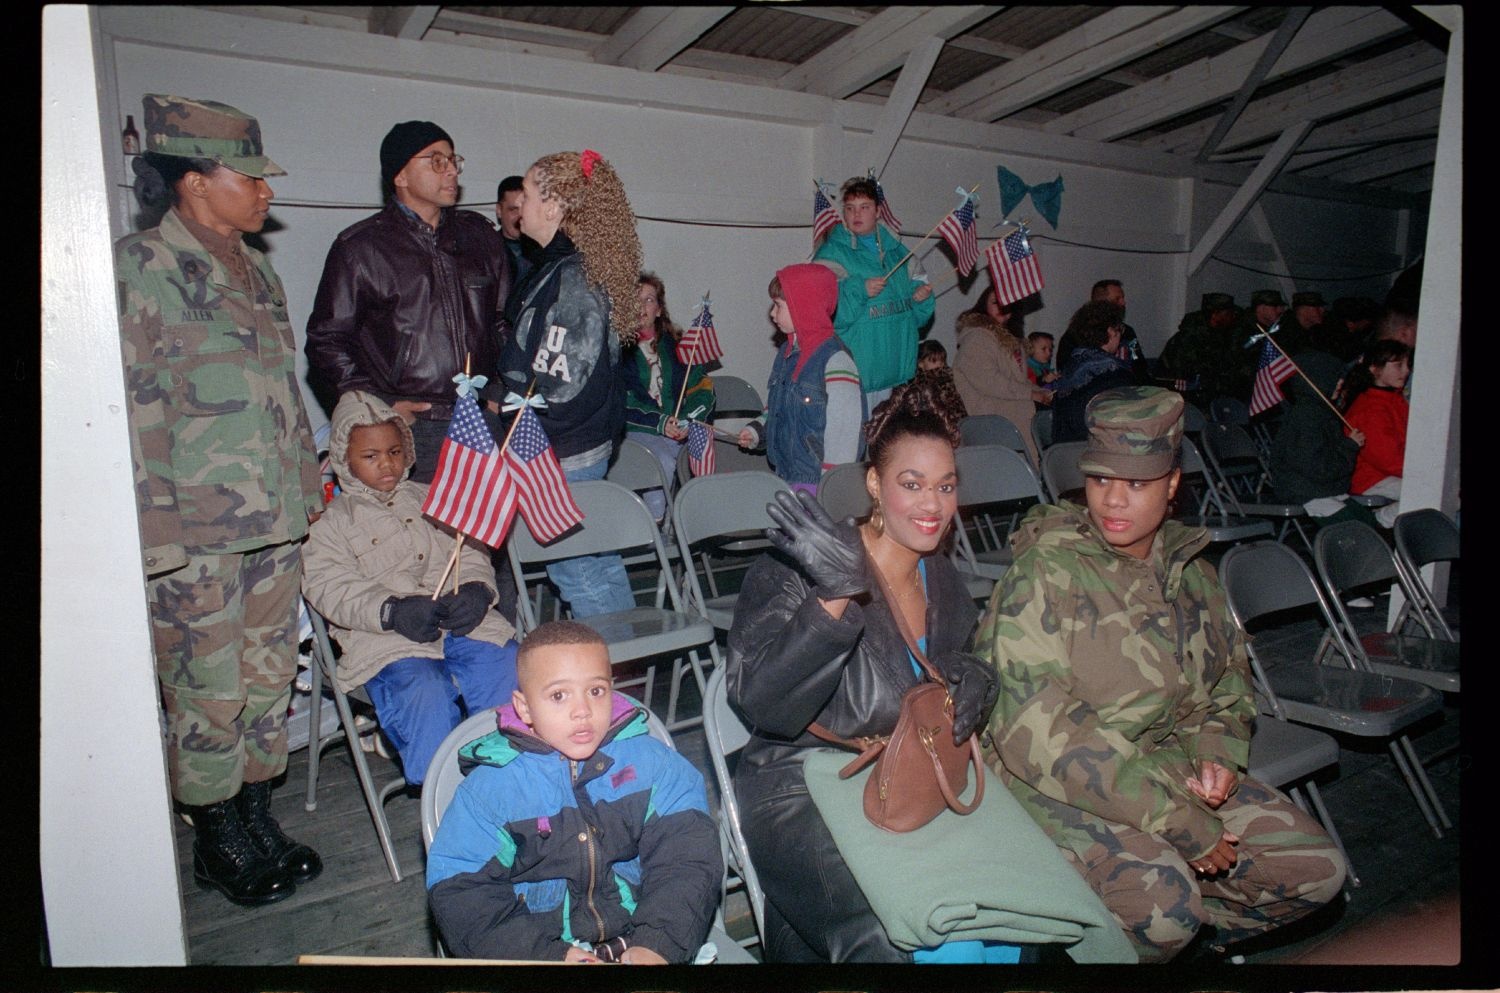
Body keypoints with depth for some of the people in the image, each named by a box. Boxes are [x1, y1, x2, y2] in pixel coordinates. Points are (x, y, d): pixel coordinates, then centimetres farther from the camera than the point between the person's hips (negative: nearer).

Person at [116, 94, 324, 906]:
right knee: (206, 695, 5)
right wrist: (158, 531, -14)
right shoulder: (140, 268, -8)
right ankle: (219, 843, 23)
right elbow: (132, 409, -12)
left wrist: (308, 482, 18)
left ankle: (256, 821, 30)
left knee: (269, 679, 14)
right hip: (194, 535, -7)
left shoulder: (255, 273, 14)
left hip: (274, 523, 7)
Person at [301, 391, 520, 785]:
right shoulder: (331, 521, 12)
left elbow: (472, 553, 16)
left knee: (509, 671, -23)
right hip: (387, 641, -3)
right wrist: (392, 611, -22)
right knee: (425, 693, -33)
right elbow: (329, 587, -4)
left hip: (461, 622, 3)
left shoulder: (430, 498, 25)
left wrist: (475, 590, -9)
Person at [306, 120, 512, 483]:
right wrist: (380, 406, -8)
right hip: (410, 428, -3)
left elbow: (506, 321, 20)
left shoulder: (479, 234, 15)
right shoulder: (360, 248, 3)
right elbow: (326, 340, 3)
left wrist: (501, 391, 8)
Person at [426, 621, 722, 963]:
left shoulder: (652, 761, 2)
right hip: (535, 949, 0)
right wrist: (548, 956, -16)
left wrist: (657, 943, -15)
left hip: (640, 945, 0)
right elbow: (461, 895, -5)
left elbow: (686, 857, -1)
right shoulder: (489, 787, -1)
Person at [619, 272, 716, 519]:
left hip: (683, 431, 4)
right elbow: (619, 401, -5)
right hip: (638, 431, -4)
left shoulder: (675, 344, 17)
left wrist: (688, 422, -9)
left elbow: (703, 388, 11)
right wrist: (660, 423, -16)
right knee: (663, 462, -31)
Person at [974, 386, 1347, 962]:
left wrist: (1216, 754, -2)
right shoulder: (1045, 572, -16)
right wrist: (1173, 816, -23)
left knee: (1316, 870, -1)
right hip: (1056, 784, -7)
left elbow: (1228, 685, 20)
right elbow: (1037, 734, -23)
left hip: (1167, 765, 7)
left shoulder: (1188, 570, 6)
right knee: (1161, 895, -28)